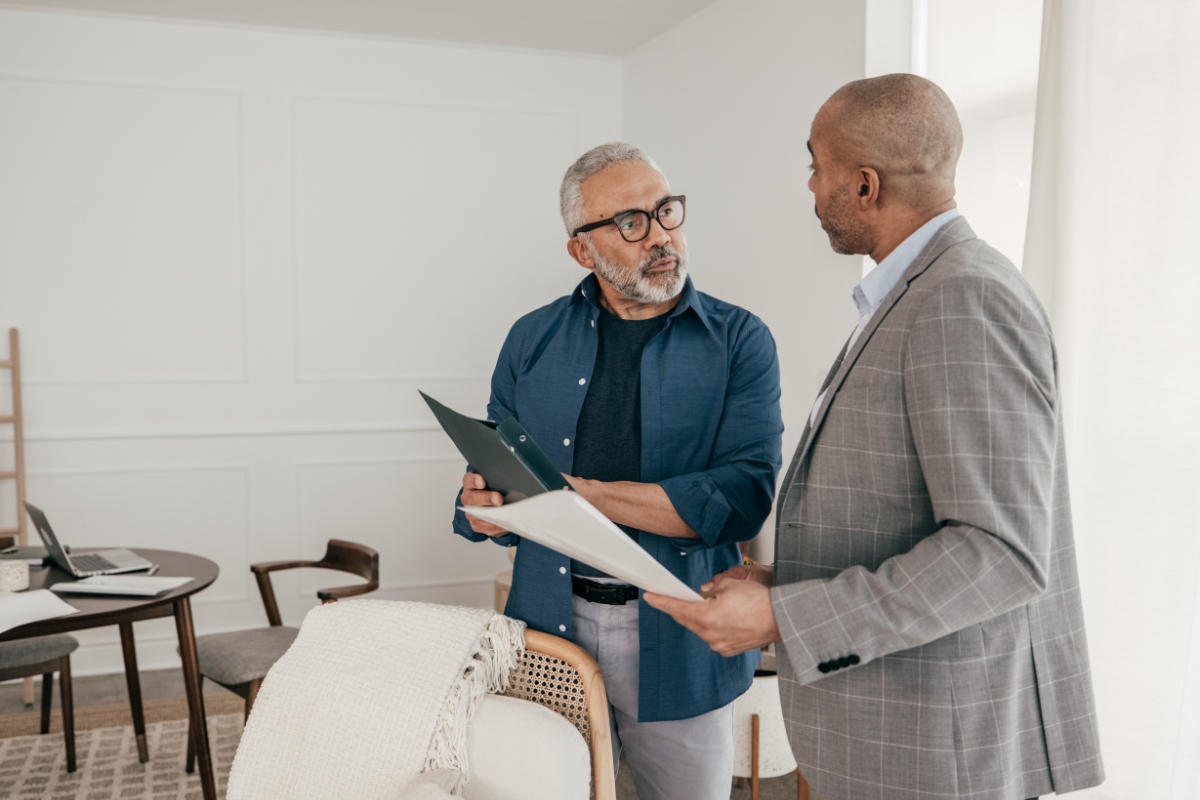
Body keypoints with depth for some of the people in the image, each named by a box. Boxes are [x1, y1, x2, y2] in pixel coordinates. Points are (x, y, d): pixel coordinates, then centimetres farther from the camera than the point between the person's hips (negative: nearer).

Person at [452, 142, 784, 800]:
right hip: (550, 631, 2)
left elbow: (743, 497, -16)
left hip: (681, 645, -1)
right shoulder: (533, 341, 6)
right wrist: (487, 507, -15)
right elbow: (488, 484, 9)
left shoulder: (738, 341, -3)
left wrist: (584, 492, -19)